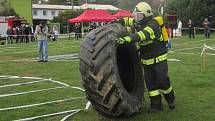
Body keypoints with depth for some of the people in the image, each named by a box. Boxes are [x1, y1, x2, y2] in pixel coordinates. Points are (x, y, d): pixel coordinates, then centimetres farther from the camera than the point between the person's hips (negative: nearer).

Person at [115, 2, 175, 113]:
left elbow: (143, 35, -42)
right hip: (146, 61, 7)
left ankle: (171, 100, 23)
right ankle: (156, 106, 12)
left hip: (159, 59, -7)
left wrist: (127, 39, -55)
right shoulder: (140, 24, 2)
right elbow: (129, 20, 21)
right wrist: (118, 21, 1)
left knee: (162, 82, -3)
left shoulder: (153, 25, -24)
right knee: (150, 84, 4)